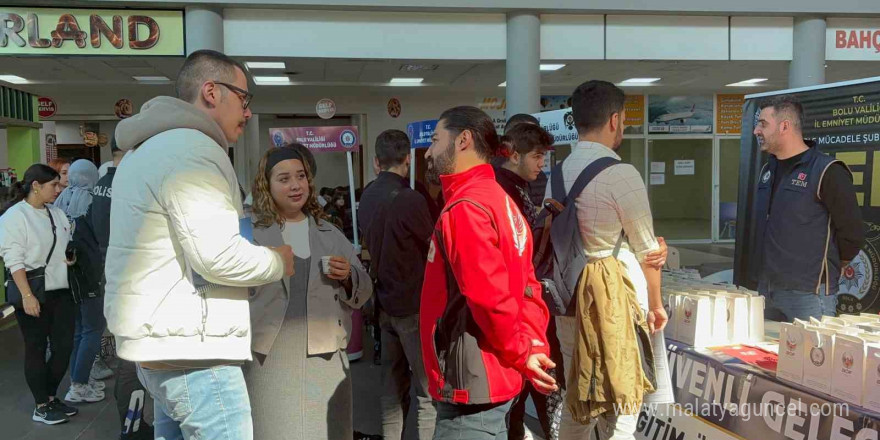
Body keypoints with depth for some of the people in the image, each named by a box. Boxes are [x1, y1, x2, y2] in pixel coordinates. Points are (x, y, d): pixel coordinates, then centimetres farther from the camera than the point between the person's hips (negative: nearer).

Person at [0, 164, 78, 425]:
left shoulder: (57, 213, 11)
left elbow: (68, 245, 25)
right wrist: (27, 295, -21)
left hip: (61, 292, 6)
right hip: (33, 294, -6)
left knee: (64, 346, 7)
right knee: (36, 349, 4)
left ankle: (51, 397, 23)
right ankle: (41, 407, 13)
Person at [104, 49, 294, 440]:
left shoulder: (149, 149, 18)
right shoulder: (192, 150, -17)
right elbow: (218, 255, -25)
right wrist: (279, 262, -8)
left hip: (157, 339, 11)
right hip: (190, 349, -10)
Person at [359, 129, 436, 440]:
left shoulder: (367, 198, 3)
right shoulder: (409, 199, -18)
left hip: (386, 301, 7)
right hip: (415, 304, -7)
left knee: (393, 384, 15)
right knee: (429, 388, 1)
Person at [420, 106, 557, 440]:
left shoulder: (465, 207, -19)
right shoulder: (498, 199, 12)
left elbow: (490, 297, -25)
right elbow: (526, 286, 11)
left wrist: (521, 354, -11)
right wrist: (534, 346, 2)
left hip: (470, 386, -10)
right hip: (490, 379, 10)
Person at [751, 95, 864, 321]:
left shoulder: (827, 171, -12)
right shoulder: (767, 171, 11)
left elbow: (852, 233, -11)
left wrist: (824, 271, 1)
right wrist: (775, 266, 16)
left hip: (808, 294, -7)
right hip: (765, 290, 7)